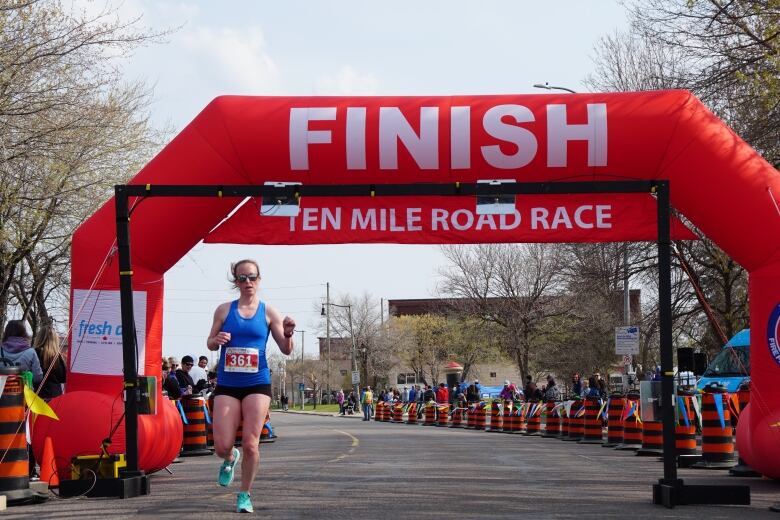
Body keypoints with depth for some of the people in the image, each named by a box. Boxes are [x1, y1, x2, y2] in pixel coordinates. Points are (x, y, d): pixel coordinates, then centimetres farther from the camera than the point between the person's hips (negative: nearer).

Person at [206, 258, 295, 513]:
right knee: (222, 446, -5)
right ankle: (230, 459, 33)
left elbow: (286, 350, 3)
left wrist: (288, 334, -19)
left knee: (250, 443, -7)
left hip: (257, 384, -1)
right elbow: (210, 343, 11)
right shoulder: (224, 310, 5)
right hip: (227, 384, 1)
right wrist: (217, 340, -12)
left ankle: (245, 494, 12)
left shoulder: (268, 312, 3)